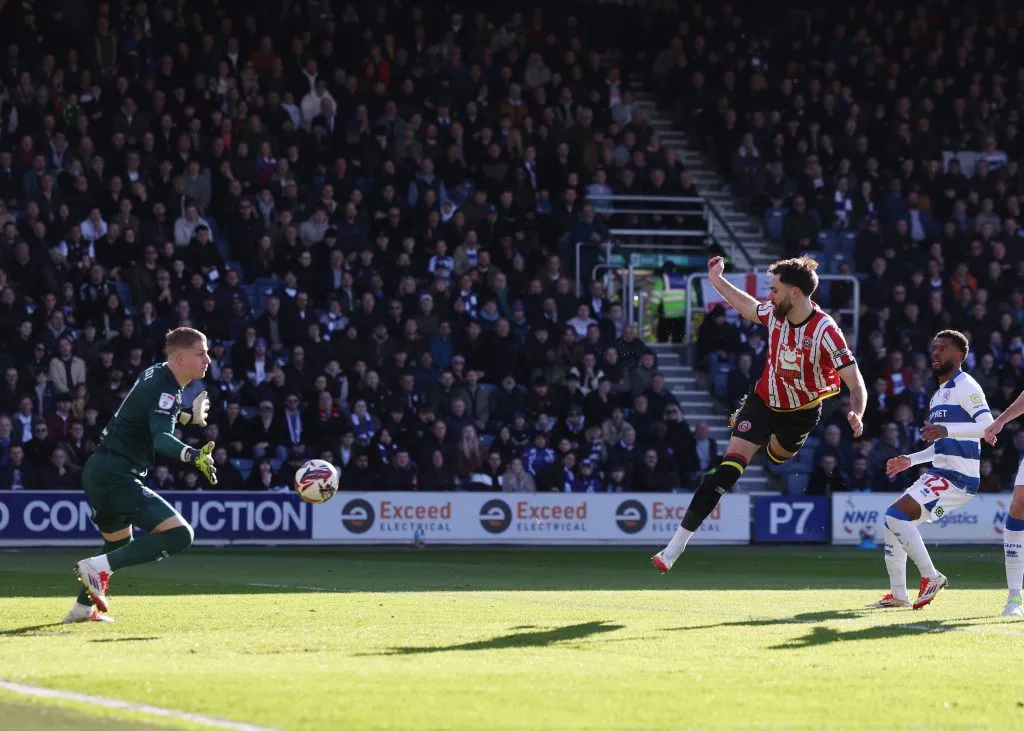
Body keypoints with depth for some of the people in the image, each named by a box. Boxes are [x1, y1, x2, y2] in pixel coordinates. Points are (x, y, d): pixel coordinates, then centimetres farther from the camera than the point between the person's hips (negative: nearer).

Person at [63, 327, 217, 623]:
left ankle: (83, 607, 31)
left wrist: (189, 415, 42)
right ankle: (99, 566, -18)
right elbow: (161, 439, -32)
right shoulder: (165, 390, -15)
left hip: (98, 470, 10)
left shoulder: (155, 374, 14)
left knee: (120, 544, 31)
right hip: (117, 476, -10)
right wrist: (193, 455, -48)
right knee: (179, 534, -17)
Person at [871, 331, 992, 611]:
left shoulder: (965, 387, -9)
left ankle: (931, 577, -13)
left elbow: (988, 425, -25)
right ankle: (898, 595, 16)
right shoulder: (940, 393, 22)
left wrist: (946, 430, -36)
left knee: (896, 515, -20)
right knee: (892, 521, 11)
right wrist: (911, 460, 26)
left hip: (957, 477, -10)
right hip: (940, 473, 10)